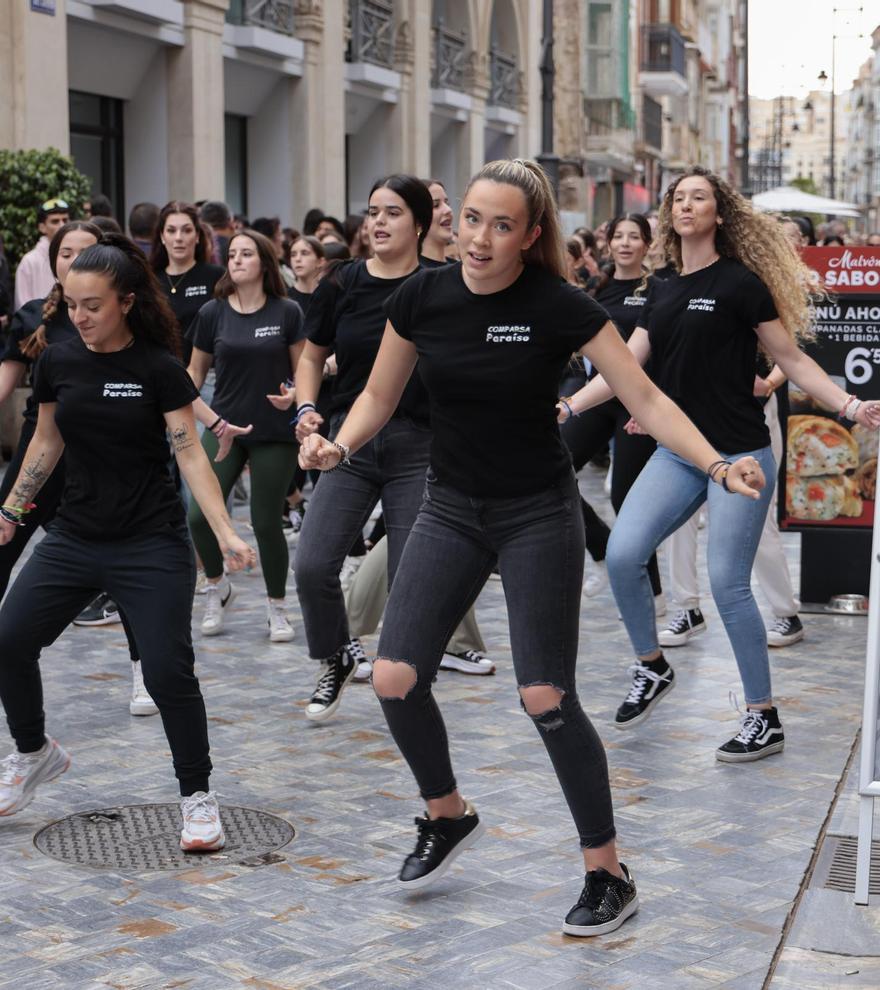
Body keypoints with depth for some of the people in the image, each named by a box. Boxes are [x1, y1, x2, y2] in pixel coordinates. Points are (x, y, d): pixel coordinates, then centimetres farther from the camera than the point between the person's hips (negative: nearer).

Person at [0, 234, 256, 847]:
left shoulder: (159, 369, -10)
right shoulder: (58, 362, 2)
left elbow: (190, 453, -10)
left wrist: (227, 534, -19)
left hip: (153, 544, -5)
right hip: (75, 537, 5)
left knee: (168, 672, -10)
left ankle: (199, 798, 7)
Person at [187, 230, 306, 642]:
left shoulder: (287, 312, -4)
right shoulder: (212, 313, 1)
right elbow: (196, 368, 10)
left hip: (275, 431, -2)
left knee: (266, 522, 0)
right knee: (200, 515, -9)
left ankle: (277, 607, 20)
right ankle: (217, 586, 20)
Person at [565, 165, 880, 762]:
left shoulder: (739, 282, -5)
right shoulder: (663, 293, 13)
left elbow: (793, 360, -4)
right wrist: (567, 406, 7)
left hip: (739, 454, -6)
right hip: (677, 453, 6)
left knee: (728, 583, -7)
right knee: (623, 555, -8)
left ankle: (765, 720, 7)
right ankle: (652, 669, 16)